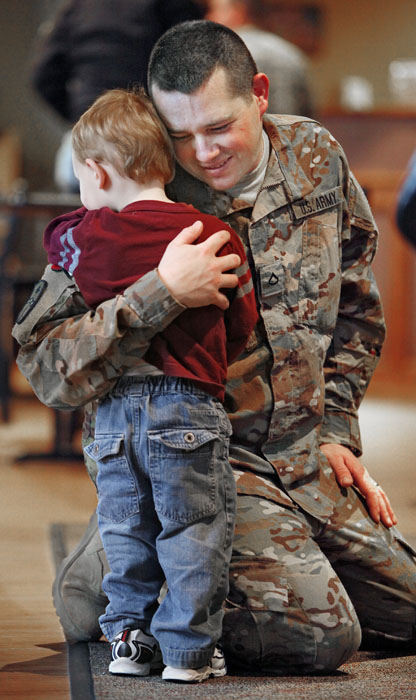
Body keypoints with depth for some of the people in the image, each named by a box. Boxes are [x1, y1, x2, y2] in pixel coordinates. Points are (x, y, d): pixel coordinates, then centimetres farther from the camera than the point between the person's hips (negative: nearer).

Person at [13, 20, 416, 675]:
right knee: (319, 633, -21)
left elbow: (354, 307, 15)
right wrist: (162, 293, -36)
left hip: (303, 453, 7)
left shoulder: (315, 157, 0)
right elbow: (46, 364, -25)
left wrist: (336, 429, 10)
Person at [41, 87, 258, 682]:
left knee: (125, 530, 15)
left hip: (114, 406, 2)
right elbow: (243, 323, 8)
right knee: (195, 529, 4)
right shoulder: (214, 236, -2)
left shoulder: (82, 237, -1)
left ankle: (128, 637, 19)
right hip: (189, 405, -2)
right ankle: (189, 649, 4)